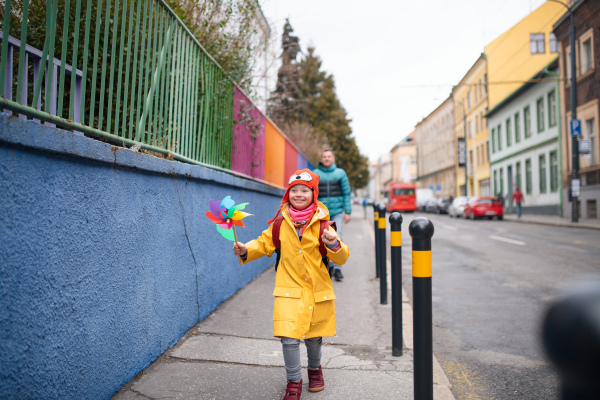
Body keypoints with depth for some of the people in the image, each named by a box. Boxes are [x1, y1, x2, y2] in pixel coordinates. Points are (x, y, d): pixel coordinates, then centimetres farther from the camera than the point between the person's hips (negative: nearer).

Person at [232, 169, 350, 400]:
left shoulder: (322, 222, -4)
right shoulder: (281, 222, 0)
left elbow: (340, 258, -4)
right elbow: (265, 244, 13)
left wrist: (333, 244, -25)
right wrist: (246, 250, -5)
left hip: (317, 289, 0)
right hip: (289, 288, 0)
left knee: (313, 336, 16)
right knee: (289, 337, -9)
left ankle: (314, 368, 47)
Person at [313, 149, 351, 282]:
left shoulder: (340, 173, 6)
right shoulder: (314, 174, 5)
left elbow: (346, 193, 7)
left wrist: (348, 212, 1)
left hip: (337, 212, -1)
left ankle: (337, 268, -4)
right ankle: (328, 266, 19)